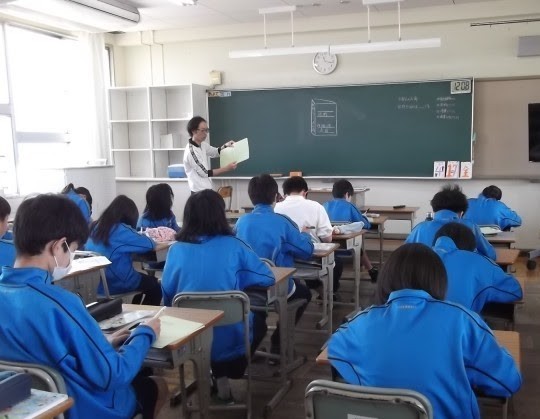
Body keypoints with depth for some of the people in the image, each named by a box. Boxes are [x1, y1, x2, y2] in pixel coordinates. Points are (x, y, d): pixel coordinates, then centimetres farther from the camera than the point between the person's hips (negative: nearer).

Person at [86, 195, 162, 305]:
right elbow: (148, 244, -17)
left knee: (144, 279, 29)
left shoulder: (95, 226, 3)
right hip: (115, 283, -8)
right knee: (155, 286, 16)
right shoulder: (121, 230, -20)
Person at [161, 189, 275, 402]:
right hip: (230, 339, -3)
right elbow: (268, 278, -3)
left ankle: (217, 375, 23)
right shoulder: (233, 246, -11)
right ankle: (224, 375, 23)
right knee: (259, 325, 30)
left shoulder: (176, 249, -7)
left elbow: (167, 296, 3)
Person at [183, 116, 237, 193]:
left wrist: (225, 146, 1)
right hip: (199, 192, -9)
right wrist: (226, 168, -21)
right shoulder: (191, 151, -23)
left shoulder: (203, 145, 4)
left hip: (206, 189, 9)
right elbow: (205, 173, -21)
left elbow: (215, 152, 23)